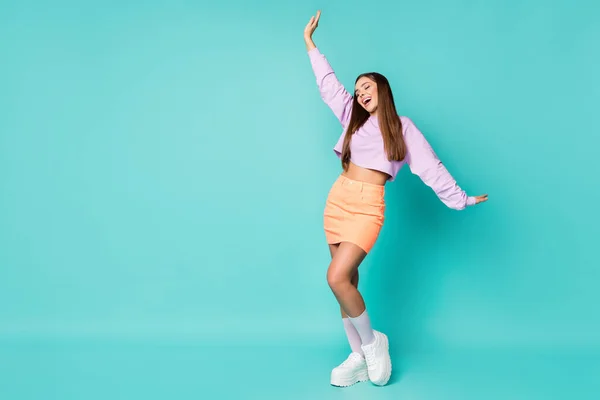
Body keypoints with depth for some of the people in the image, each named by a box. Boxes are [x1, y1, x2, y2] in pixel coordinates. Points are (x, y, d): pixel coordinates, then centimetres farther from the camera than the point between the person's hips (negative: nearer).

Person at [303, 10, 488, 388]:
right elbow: (329, 84, 22)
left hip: (368, 207, -5)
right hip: (338, 199, 5)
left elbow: (430, 166, 3)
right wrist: (309, 41, 26)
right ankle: (360, 357, 15)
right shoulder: (353, 117, 16)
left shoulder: (403, 127, 5)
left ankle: (373, 342, 2)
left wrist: (460, 198, 0)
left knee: (337, 277, -20)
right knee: (348, 280, 5)